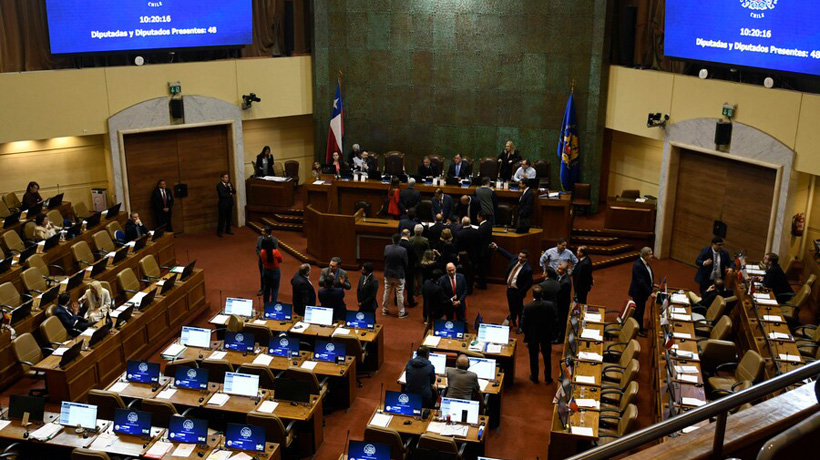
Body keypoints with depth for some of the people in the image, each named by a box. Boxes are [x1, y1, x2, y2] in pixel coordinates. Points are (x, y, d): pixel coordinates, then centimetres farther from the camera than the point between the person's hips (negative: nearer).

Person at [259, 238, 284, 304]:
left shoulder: (262, 252, -13)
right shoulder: (275, 252, -23)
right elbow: (281, 260, -6)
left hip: (265, 271, 4)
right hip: (275, 271, -4)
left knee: (266, 288, 20)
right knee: (275, 289, 7)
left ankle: (266, 304, 30)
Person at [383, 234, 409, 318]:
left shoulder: (386, 248, -9)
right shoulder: (403, 250, -19)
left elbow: (384, 260, 2)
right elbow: (405, 264, -10)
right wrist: (405, 273, 7)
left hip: (388, 274, 4)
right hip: (399, 275, -3)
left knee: (387, 292, 17)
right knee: (400, 294, 6)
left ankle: (384, 310, 28)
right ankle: (401, 313, 14)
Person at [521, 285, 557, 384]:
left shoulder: (527, 307, -21)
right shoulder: (550, 305, -19)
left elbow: (523, 324, -14)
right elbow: (555, 321, -12)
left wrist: (527, 334, 4)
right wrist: (551, 331, 6)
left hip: (532, 336, -1)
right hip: (547, 335, 1)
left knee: (533, 357, 17)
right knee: (547, 357, 18)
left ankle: (534, 377, 30)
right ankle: (547, 378, 28)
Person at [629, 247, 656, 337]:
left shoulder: (645, 263, 0)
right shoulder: (638, 265, -29)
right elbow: (641, 282, -30)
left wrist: (652, 285, 9)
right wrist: (650, 293, -29)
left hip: (643, 291, 9)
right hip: (638, 292, -9)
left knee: (640, 310, 21)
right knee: (639, 311, 5)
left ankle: (639, 327, 35)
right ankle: (638, 330, 19)